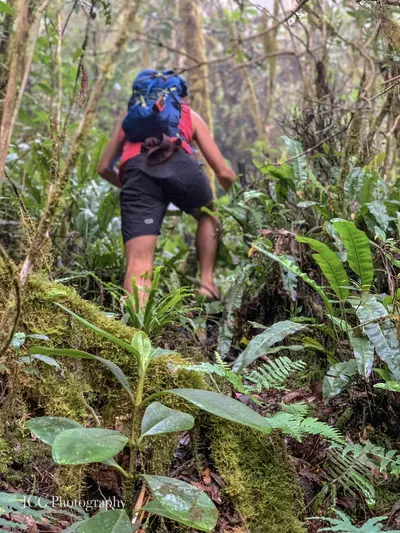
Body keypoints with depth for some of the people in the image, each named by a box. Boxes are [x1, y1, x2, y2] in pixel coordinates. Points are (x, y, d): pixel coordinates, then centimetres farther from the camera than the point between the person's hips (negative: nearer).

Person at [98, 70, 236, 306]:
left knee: (139, 264, -5)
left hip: (136, 171, 0)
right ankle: (207, 282, 23)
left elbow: (104, 168, 42)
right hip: (181, 165, 0)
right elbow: (224, 172, 31)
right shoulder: (190, 115, 35)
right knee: (208, 215, 32)